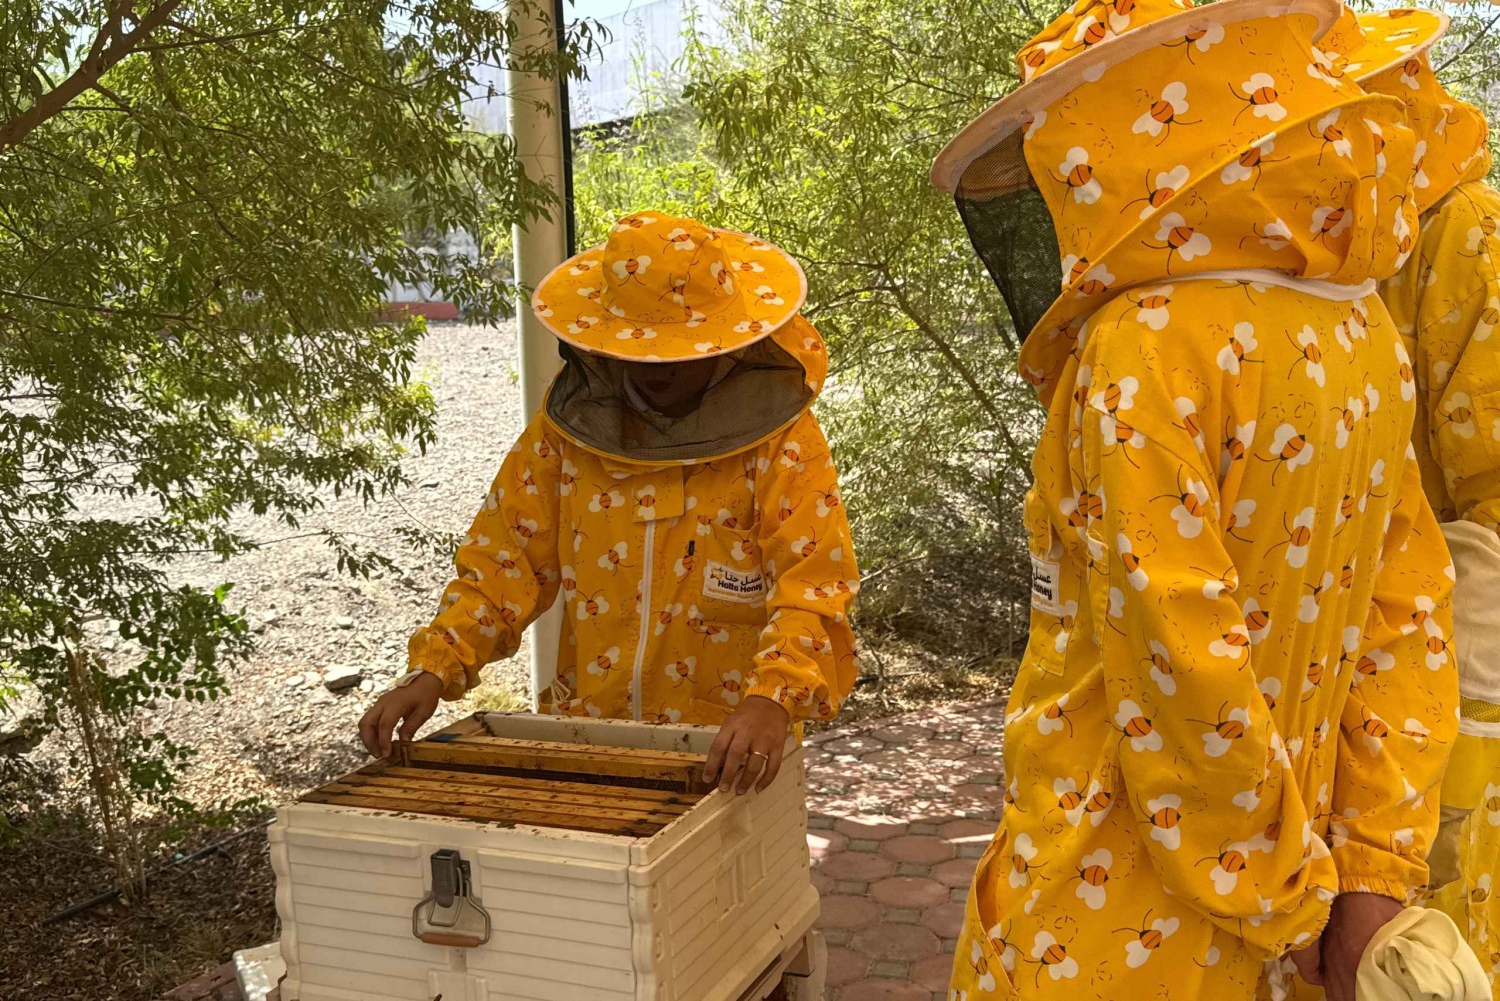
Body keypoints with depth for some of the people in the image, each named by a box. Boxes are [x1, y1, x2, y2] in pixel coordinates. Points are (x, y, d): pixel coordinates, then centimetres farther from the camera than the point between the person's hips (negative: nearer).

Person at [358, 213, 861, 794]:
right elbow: (505, 560, 4)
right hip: (585, 735, 3)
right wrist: (433, 670, -10)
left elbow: (813, 584, -17)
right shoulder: (567, 423, 2)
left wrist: (772, 698, -34)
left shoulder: (780, 440, -9)